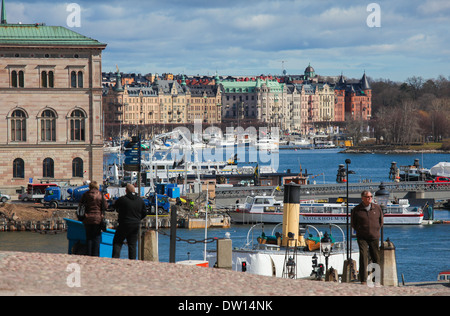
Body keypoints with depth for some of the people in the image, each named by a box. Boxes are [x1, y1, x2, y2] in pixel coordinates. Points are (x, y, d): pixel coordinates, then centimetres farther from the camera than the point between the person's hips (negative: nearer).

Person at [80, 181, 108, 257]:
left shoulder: (86, 194, 0)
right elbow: (105, 206, 0)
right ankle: (95, 255, 0)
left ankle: (88, 255, 6)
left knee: (88, 238, 9)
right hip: (98, 219, -1)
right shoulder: (100, 195, -2)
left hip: (87, 219, 1)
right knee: (96, 238, 4)